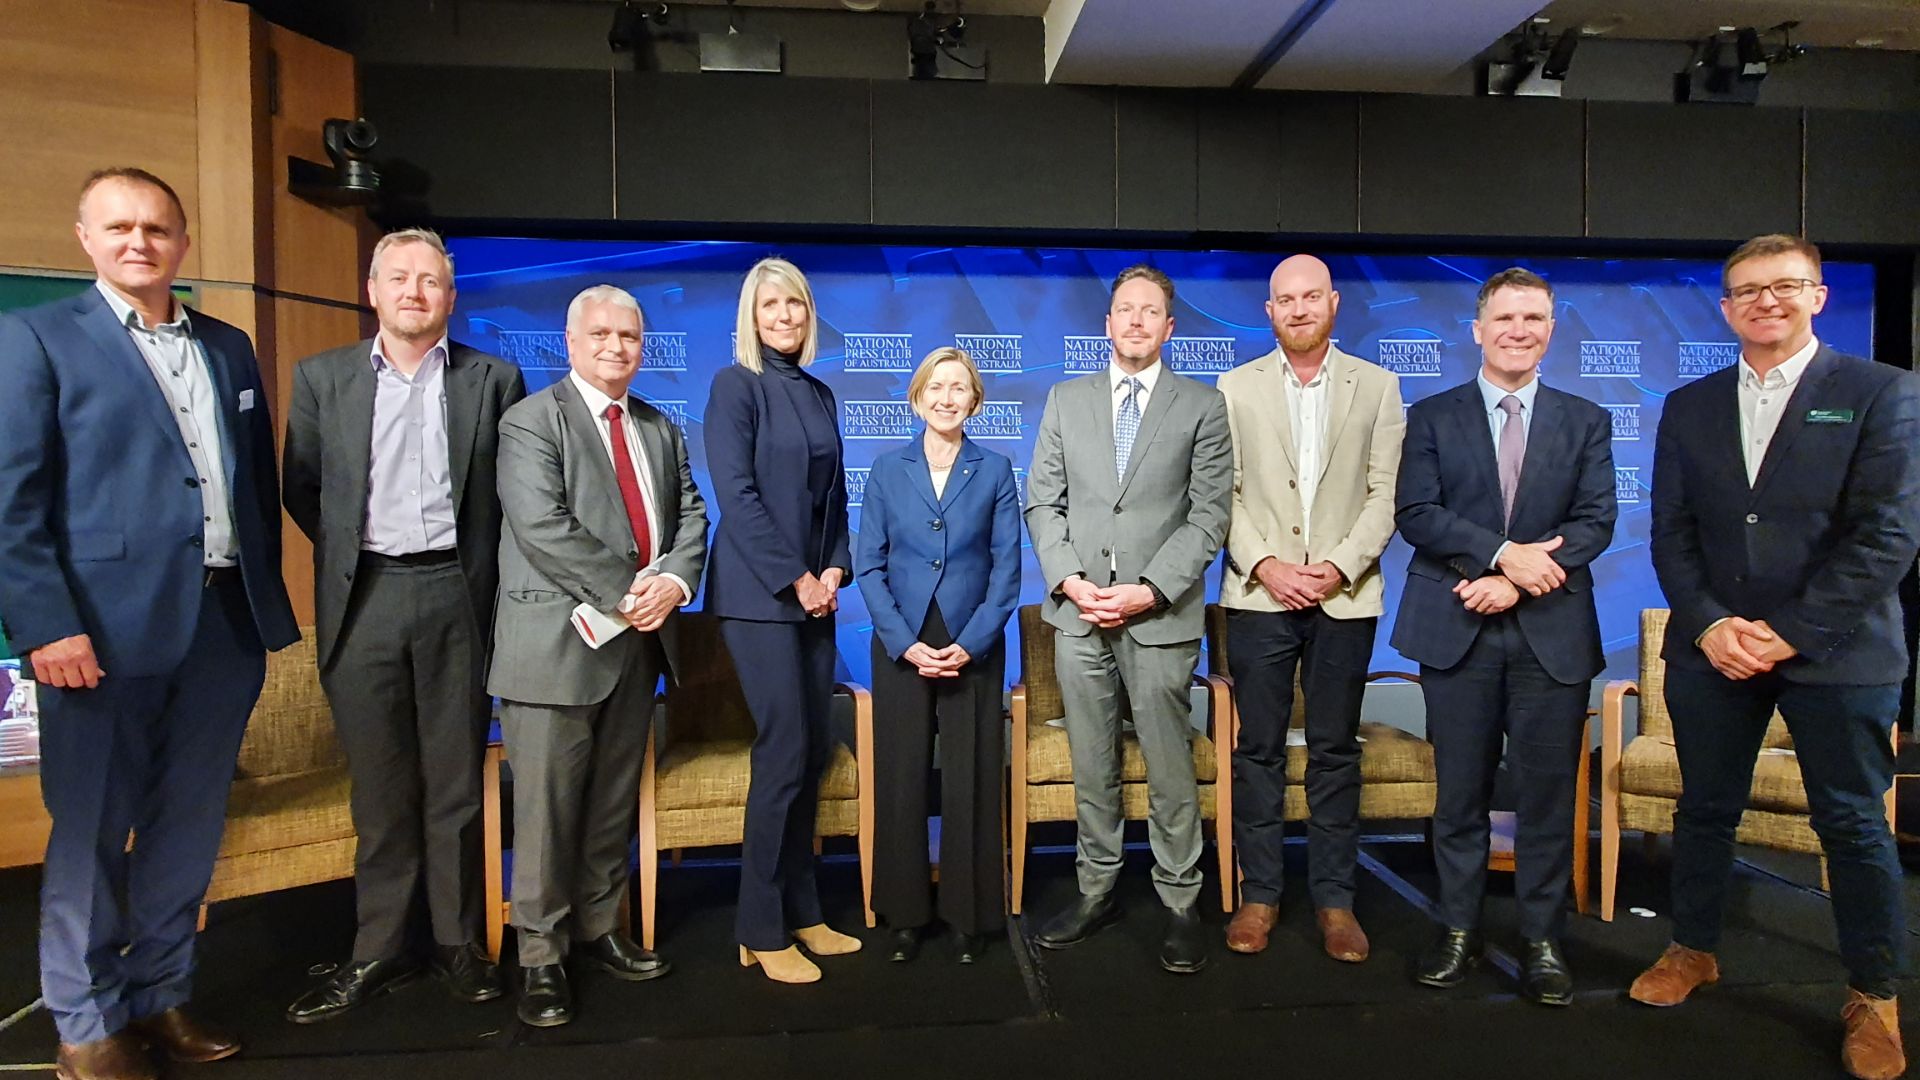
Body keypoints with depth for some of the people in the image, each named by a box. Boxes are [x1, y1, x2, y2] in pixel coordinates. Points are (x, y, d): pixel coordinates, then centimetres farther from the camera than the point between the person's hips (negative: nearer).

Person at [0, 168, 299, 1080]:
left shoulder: (229, 348, 14)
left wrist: (269, 600, 9)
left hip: (225, 623, 4)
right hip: (105, 627, -4)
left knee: (189, 828, 13)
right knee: (91, 831, 7)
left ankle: (159, 995, 29)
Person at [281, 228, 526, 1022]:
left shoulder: (493, 379, 4)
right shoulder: (322, 377, 8)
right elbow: (300, 488, 12)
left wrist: (478, 563, 4)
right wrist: (351, 552, 8)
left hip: (457, 598, -1)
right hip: (364, 600, 1)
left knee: (456, 783, 7)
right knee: (379, 787, 9)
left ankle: (459, 943, 19)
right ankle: (378, 951, 21)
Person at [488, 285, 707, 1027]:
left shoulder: (662, 430, 17)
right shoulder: (532, 421, -3)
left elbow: (691, 514, 9)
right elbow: (543, 526, -15)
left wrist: (674, 580, -10)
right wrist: (626, 590, -17)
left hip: (640, 637, 6)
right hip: (559, 642, -6)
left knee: (614, 801, 14)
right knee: (547, 806, 0)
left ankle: (599, 929, 28)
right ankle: (541, 959, 13)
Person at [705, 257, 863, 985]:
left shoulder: (819, 395, 15)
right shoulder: (735, 385, -4)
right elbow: (737, 495, -13)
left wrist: (834, 570, 1)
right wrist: (796, 579, -13)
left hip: (813, 593, 6)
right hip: (758, 594, -6)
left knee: (813, 754, 8)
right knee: (784, 754, -6)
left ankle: (801, 913, 21)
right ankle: (761, 931, 8)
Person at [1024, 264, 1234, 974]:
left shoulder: (1203, 406, 4)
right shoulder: (1066, 400, 12)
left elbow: (1209, 516, -2)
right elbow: (1043, 501, 8)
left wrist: (1149, 591, -12)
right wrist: (1069, 581, -7)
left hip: (1160, 616, -2)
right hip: (1079, 611, 3)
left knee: (1169, 768, 3)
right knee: (1091, 765, 11)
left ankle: (1181, 904, 18)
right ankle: (1096, 890, 25)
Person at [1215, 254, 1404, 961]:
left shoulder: (1377, 386, 7)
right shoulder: (1235, 388, 7)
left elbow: (1385, 494, 2)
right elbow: (1223, 493, 2)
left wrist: (1340, 567, -10)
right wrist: (1264, 564, -10)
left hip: (1344, 597, 0)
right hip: (1259, 594, 0)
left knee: (1336, 751, 7)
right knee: (1257, 749, 5)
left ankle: (1334, 900, 18)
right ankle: (1258, 895, 17)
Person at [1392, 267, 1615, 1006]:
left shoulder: (1587, 422, 11)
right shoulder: (1432, 417, 7)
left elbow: (1596, 522, 0)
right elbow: (1416, 514, -5)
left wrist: (1517, 580, -14)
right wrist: (1503, 553, -17)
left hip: (1552, 631, 1)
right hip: (1457, 631, -1)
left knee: (1547, 794, 5)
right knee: (1460, 792, 7)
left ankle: (1542, 939, 19)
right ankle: (1459, 931, 20)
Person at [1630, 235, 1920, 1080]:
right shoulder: (1689, 406, 9)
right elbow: (1670, 530, 5)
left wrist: (1792, 632, -15)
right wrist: (1708, 624, -8)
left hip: (1836, 650, -3)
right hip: (1711, 648, 3)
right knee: (1705, 810, 13)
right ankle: (1692, 949, 30)